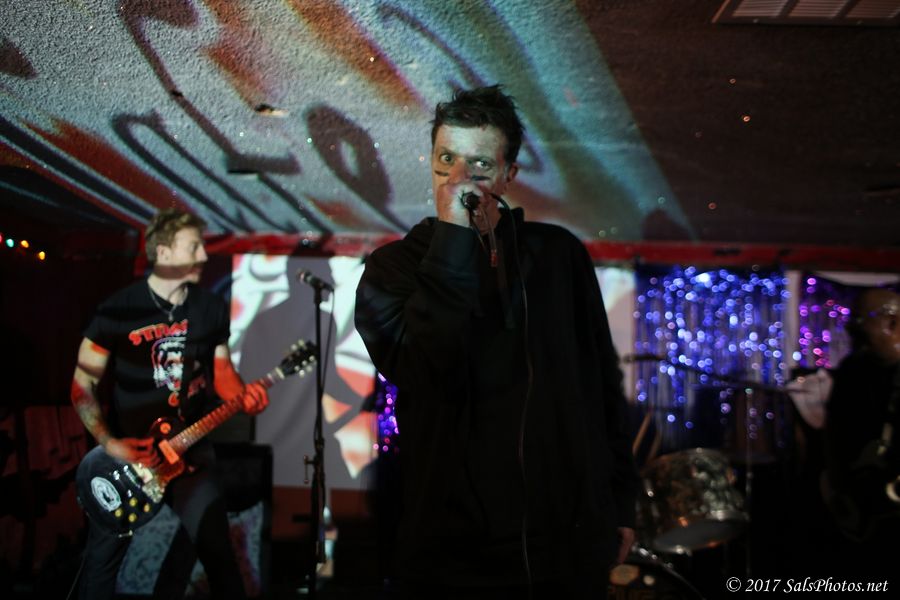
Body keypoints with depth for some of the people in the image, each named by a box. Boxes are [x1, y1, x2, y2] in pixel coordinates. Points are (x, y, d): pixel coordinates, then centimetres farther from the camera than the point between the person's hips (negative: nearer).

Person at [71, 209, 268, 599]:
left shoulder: (212, 309, 1)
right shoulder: (118, 310, -11)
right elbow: (82, 385, -6)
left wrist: (242, 397, -10)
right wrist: (108, 443, -16)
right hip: (126, 450, -2)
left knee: (216, 546, -3)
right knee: (103, 555, 8)